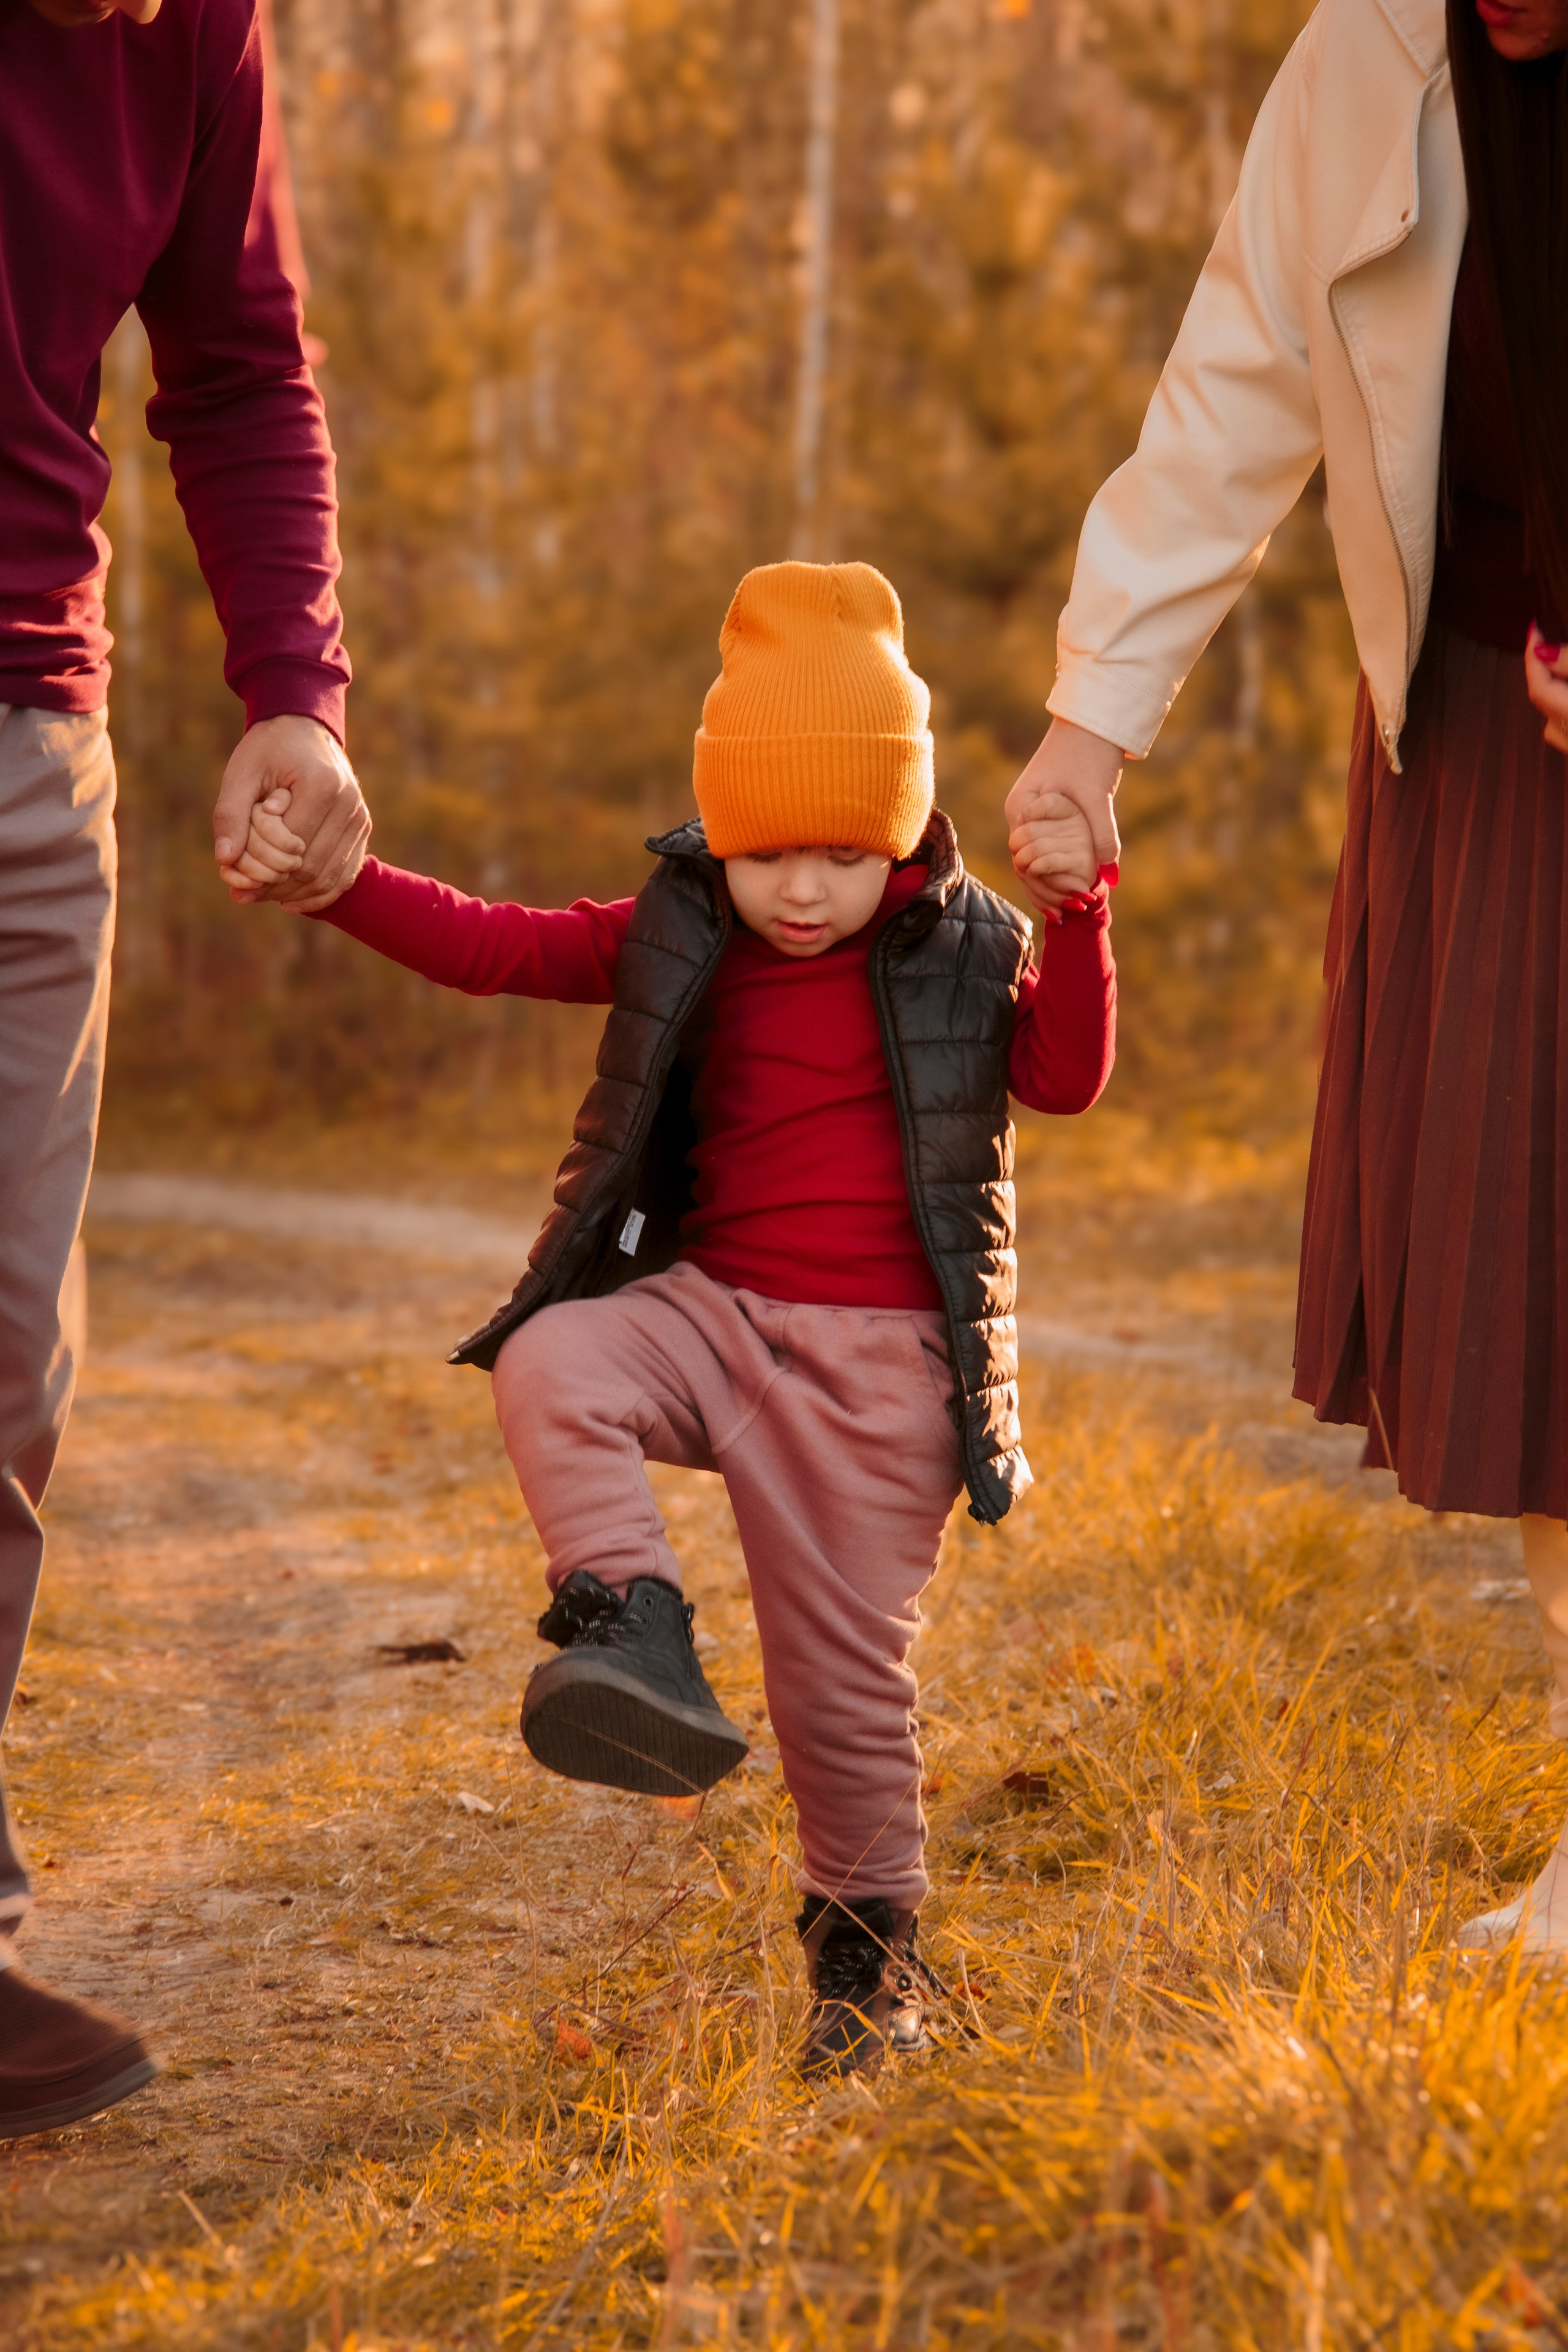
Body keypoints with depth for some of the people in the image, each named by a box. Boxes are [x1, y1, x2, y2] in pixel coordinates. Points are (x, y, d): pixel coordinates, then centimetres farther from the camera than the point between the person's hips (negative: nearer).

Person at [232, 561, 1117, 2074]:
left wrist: (1079, 910, -20)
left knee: (845, 1668, 1)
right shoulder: (679, 938, 3)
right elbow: (493, 948, -2)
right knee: (550, 1369, -30)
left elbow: (1067, 1075, -10)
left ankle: (868, 1940, 21)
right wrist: (333, 881, -13)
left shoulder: (962, 950, 1)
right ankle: (635, 1641, -29)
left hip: (880, 1354, -2)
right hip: (708, 1308, 2)